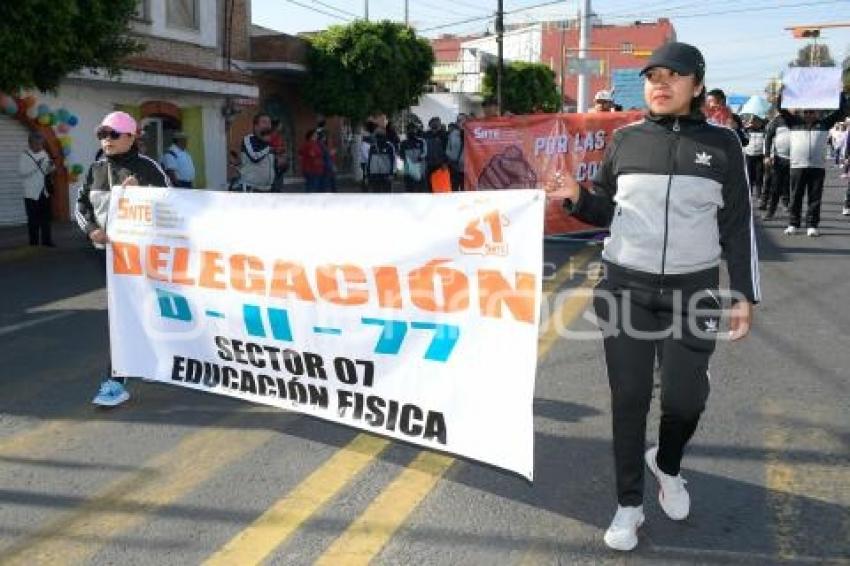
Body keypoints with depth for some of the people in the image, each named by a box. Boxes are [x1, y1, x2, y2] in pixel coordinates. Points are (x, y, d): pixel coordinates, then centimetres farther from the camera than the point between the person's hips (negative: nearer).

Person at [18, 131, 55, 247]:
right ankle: (33, 243, 5)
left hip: (44, 192, 5)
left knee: (46, 219, 8)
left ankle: (46, 241, 14)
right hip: (31, 193, -5)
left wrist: (50, 166, -5)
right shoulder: (24, 156, -4)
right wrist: (36, 165, -24)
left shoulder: (44, 153, 11)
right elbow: (21, 172, -14)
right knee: (33, 220, -1)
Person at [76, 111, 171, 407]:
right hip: (107, 250, 6)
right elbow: (82, 204, 15)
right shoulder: (96, 169, 12)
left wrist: (139, 192, -19)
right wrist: (91, 229, -4)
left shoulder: (146, 167, -4)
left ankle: (116, 381, -8)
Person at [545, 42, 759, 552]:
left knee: (685, 397, 2)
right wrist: (577, 198, -9)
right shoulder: (626, 139, 4)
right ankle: (630, 504, 19)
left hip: (693, 290, 0)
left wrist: (746, 295, -2)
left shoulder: (721, 144, 1)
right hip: (626, 287, 1)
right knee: (629, 397, 4)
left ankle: (666, 464, 36)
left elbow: (739, 225, 3)